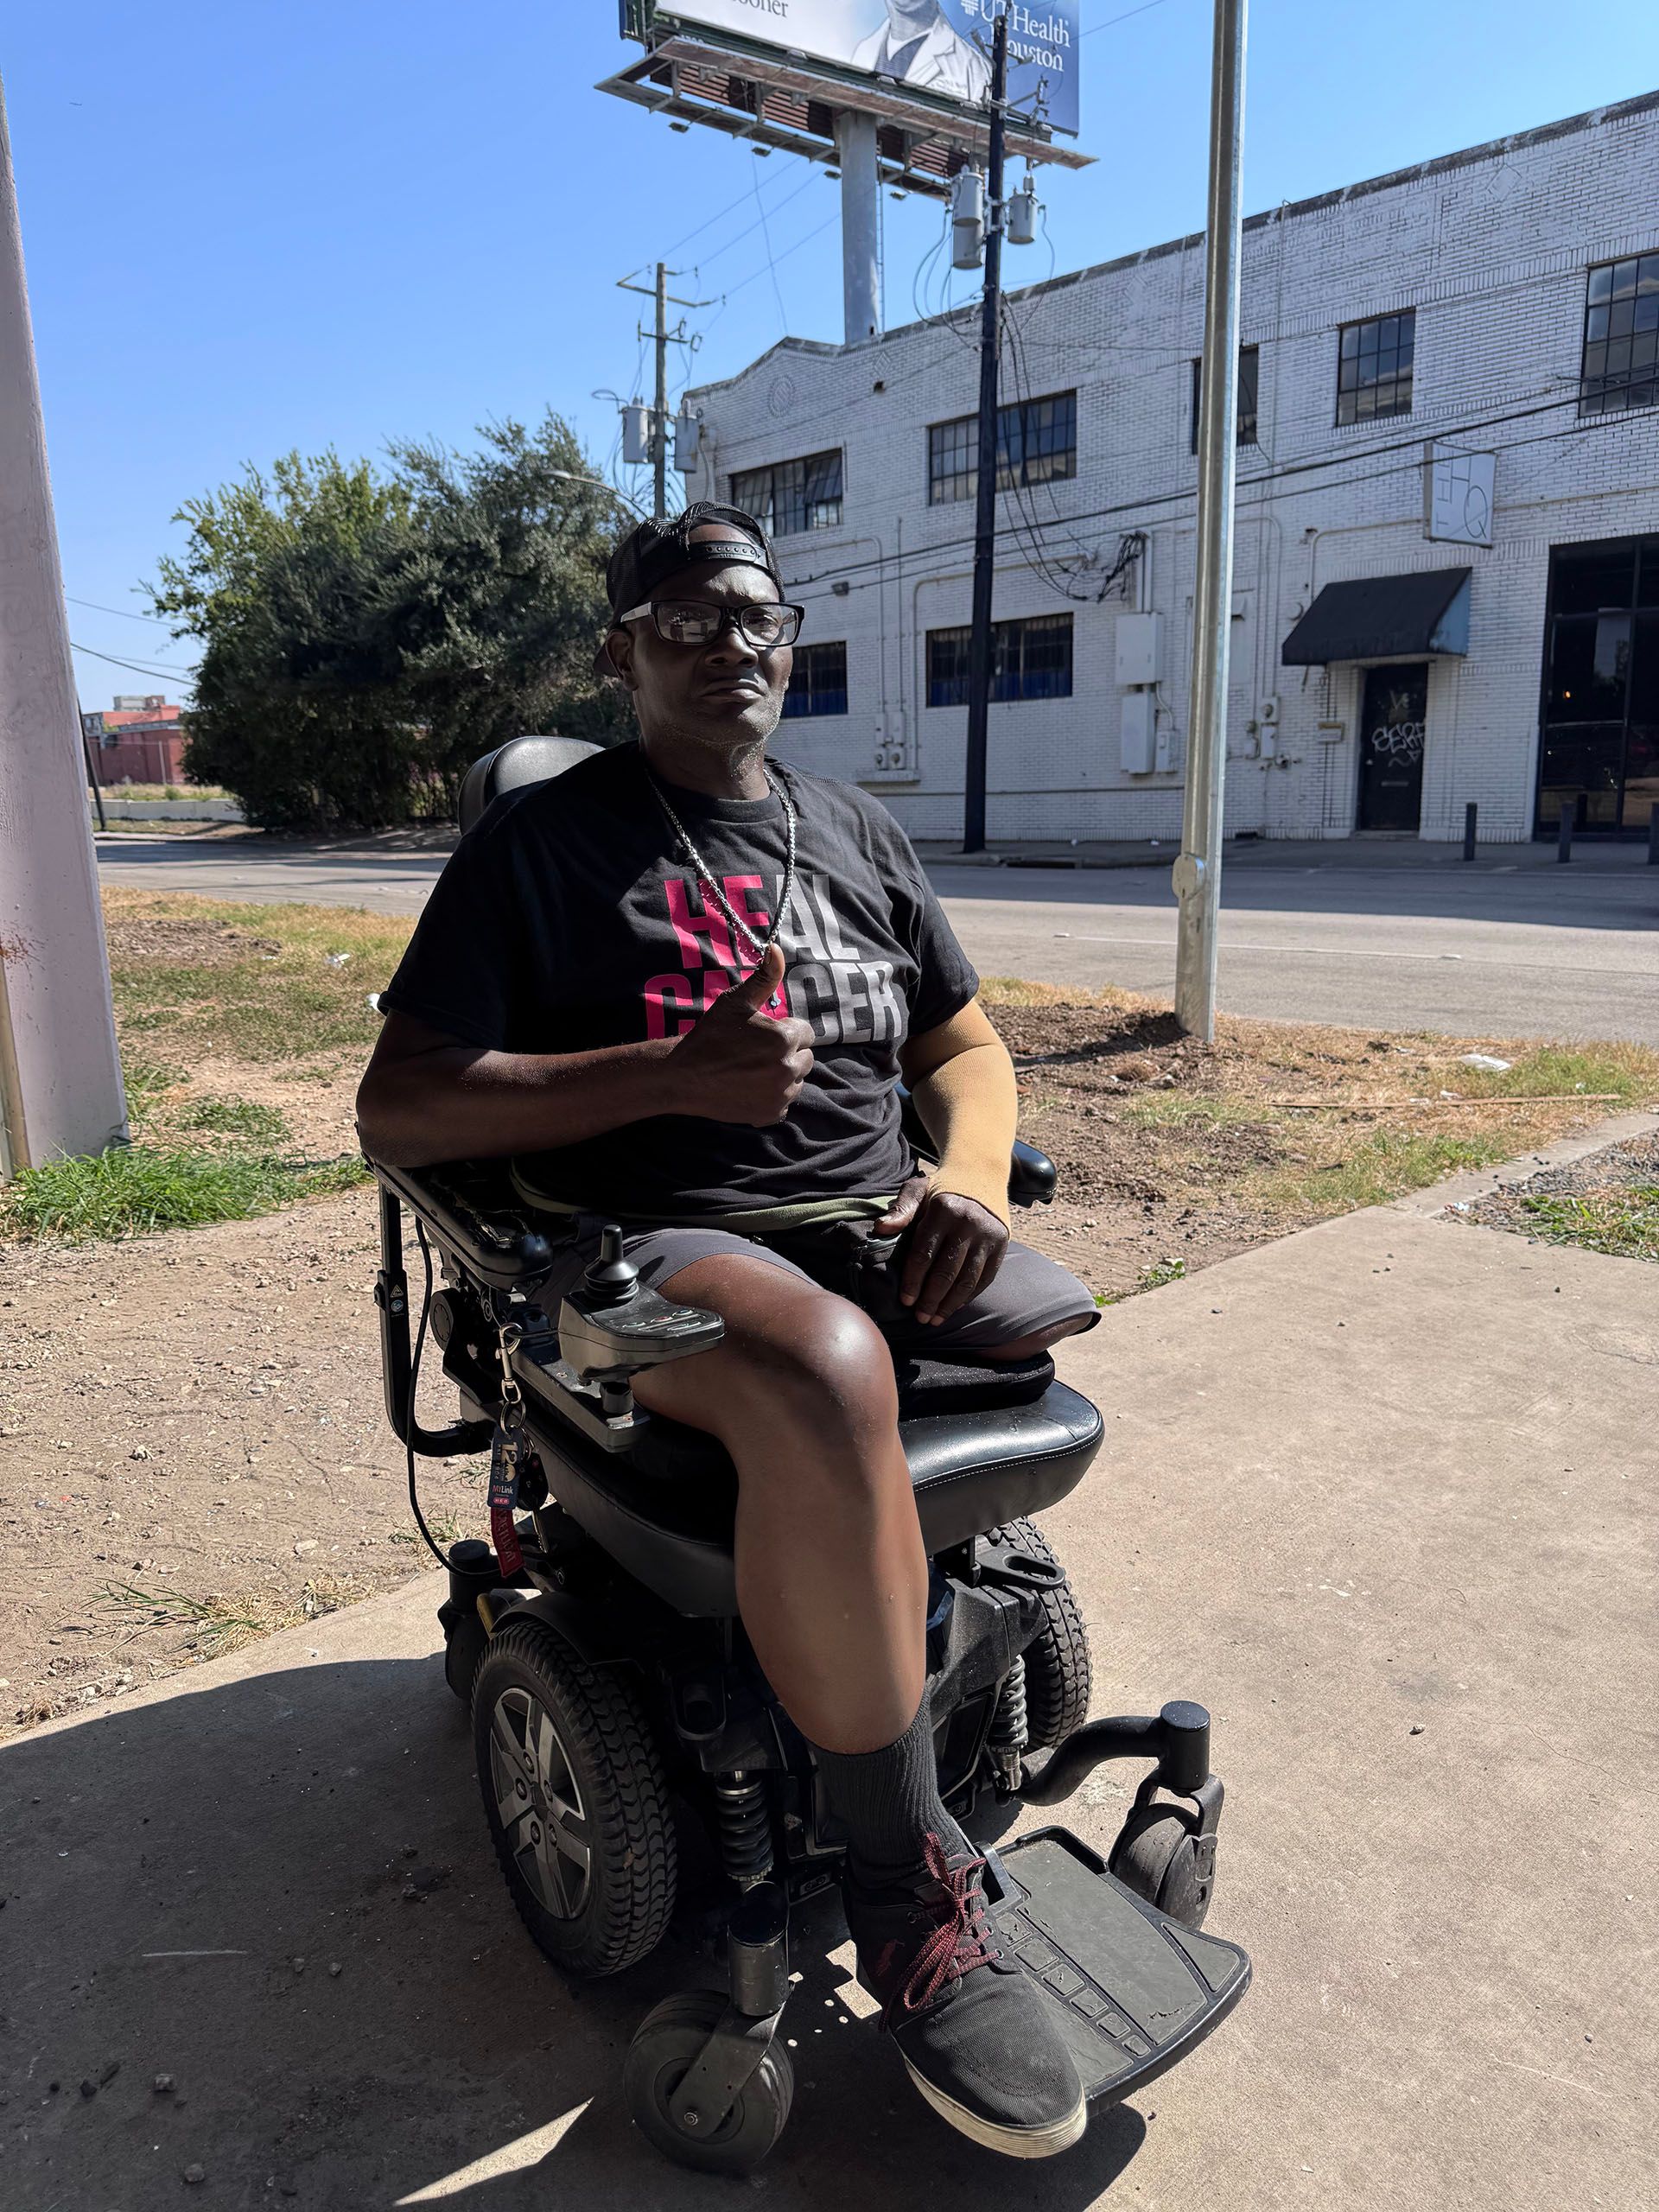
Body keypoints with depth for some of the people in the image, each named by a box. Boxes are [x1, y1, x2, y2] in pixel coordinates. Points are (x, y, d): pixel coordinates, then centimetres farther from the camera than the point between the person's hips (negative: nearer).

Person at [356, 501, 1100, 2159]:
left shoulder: (857, 832, 19)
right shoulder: (539, 842, 3)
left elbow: (967, 1044, 20)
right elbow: (397, 1112, -6)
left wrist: (971, 1176, -4)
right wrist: (674, 1071, -16)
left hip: (877, 1220, 7)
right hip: (655, 1241, -7)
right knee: (825, 1374, -38)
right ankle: (910, 1895, -19)